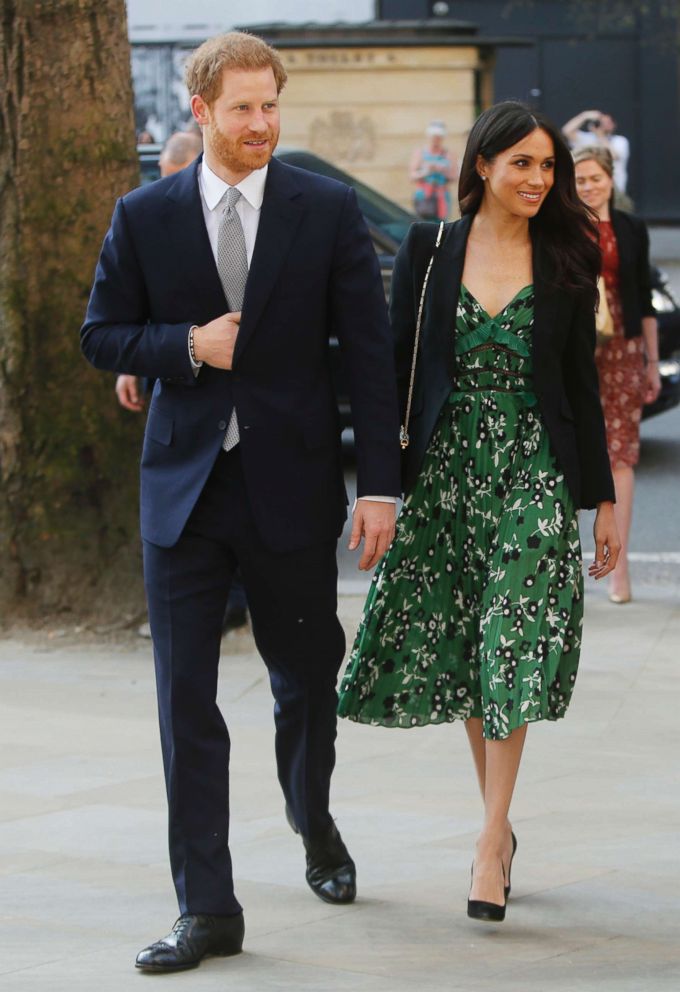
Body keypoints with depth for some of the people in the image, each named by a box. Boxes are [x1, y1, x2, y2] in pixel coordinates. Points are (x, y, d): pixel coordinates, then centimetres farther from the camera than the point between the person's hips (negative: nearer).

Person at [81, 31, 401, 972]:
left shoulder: (328, 211, -1)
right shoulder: (145, 216, 2)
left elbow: (369, 352, -2)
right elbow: (103, 336, 7)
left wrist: (380, 485, -7)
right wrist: (186, 346, -12)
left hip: (291, 486, 0)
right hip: (184, 486, 0)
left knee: (307, 677, 14)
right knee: (185, 698, -3)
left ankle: (314, 825, 44)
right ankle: (207, 909, 1)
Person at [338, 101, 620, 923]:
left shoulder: (566, 262, 3)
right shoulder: (428, 251, 2)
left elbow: (582, 385, 6)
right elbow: (395, 367, 3)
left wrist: (603, 498, 5)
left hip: (533, 472, -1)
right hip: (445, 469, 1)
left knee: (512, 647, -9)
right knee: (460, 648, 7)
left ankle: (490, 843, -8)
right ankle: (498, 821, 21)